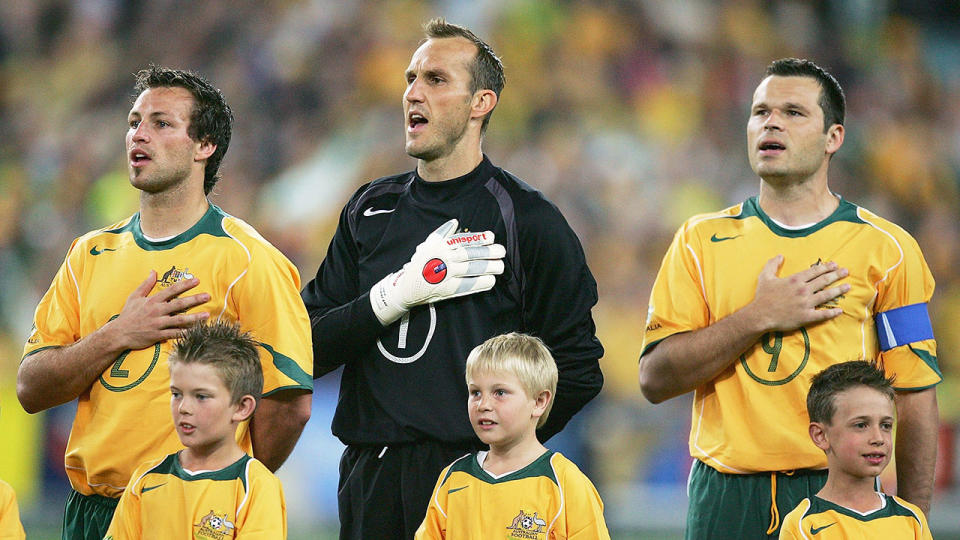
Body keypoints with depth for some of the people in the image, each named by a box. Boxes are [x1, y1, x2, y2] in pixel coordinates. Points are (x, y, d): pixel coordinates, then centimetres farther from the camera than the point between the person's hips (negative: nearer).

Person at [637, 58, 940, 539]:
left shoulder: (885, 249, 3)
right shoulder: (701, 241, 7)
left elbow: (914, 397, 2)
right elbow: (655, 378, -2)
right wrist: (760, 317, -12)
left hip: (838, 495, -1)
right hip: (726, 494, 1)